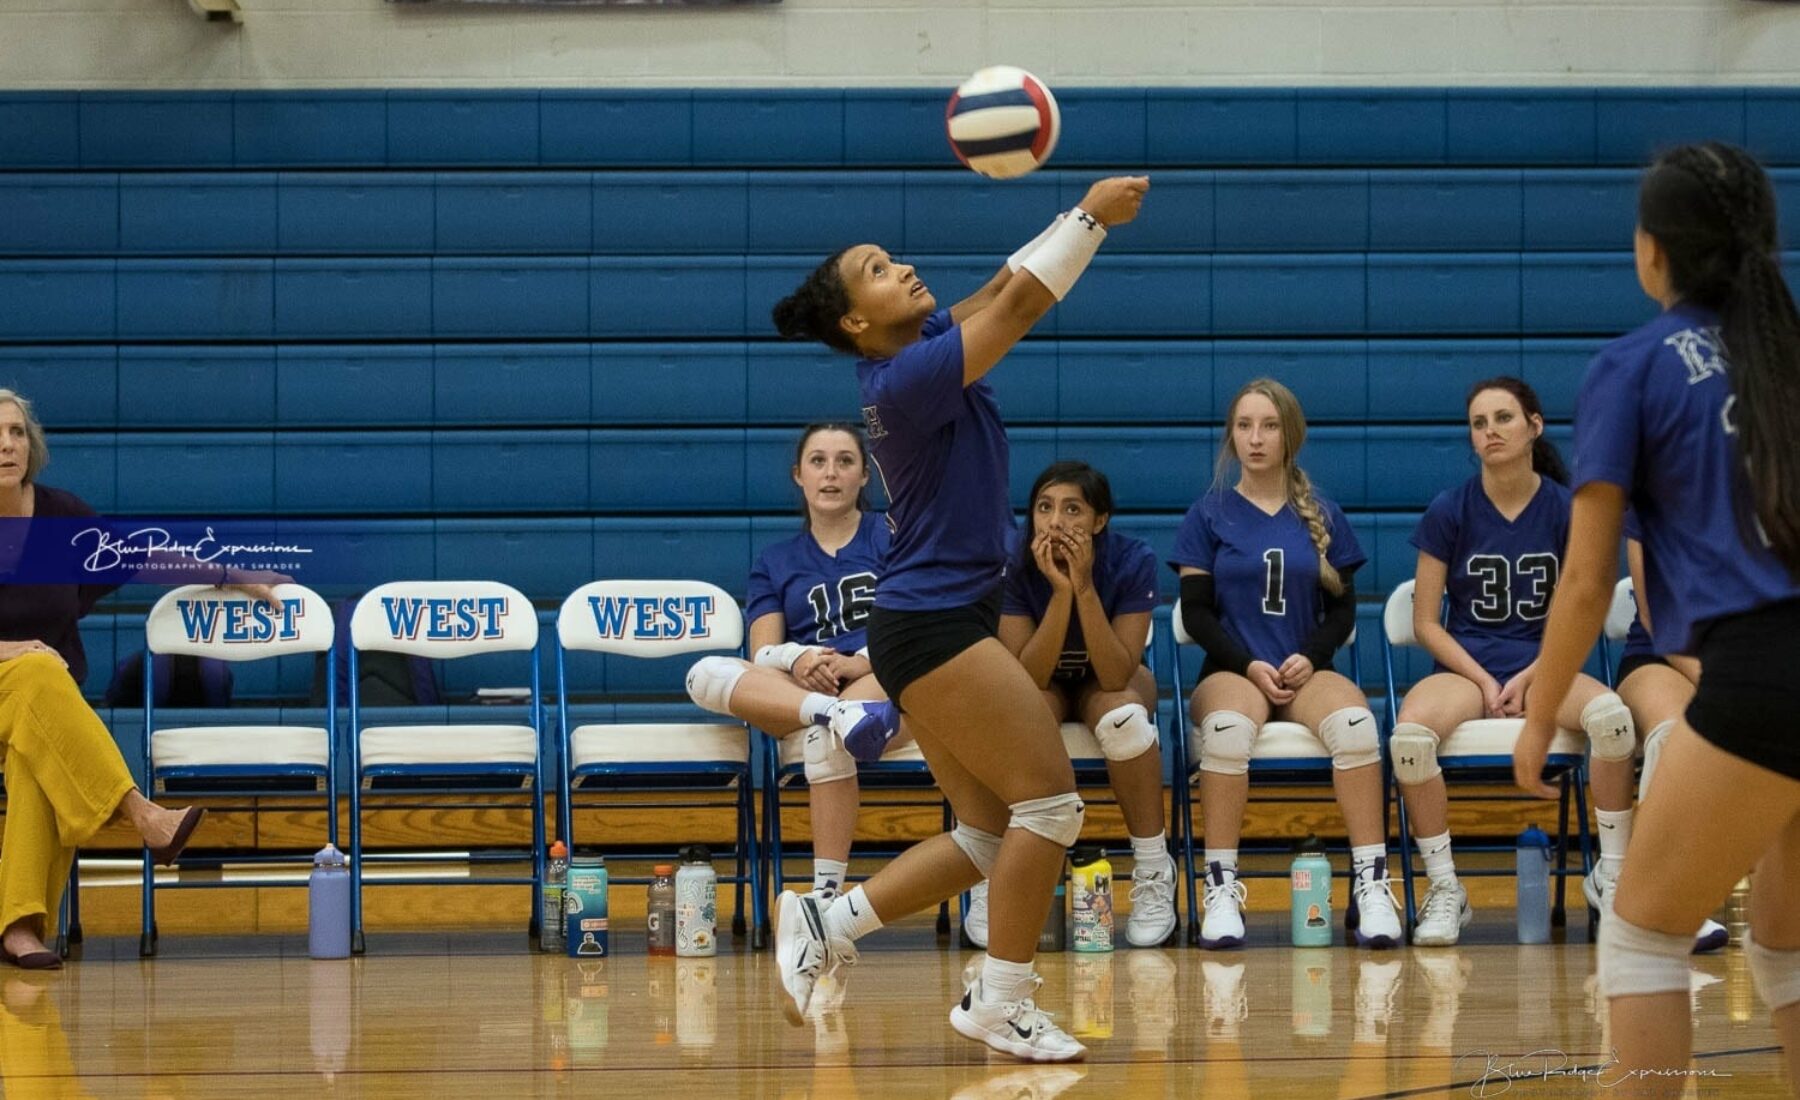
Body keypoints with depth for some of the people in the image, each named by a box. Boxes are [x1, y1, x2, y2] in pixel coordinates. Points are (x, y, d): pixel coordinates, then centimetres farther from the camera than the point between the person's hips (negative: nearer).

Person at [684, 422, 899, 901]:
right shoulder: (775, 562, 20)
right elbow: (763, 655, 7)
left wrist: (861, 662, -19)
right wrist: (797, 660, -18)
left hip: (886, 684, -3)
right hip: (792, 693, 4)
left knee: (825, 737, -39)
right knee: (707, 676, -25)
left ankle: (828, 893, -41)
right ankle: (836, 713, -46)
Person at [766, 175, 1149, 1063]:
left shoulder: (927, 343, 8)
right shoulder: (907, 377, -17)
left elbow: (1005, 289, 14)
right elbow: (1021, 305, -19)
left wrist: (1080, 216, 2)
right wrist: (1092, 217, -12)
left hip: (932, 624, 10)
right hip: (935, 623, -10)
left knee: (988, 834, 10)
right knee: (1050, 800, -8)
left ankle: (822, 925, 14)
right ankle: (1002, 1005, -2)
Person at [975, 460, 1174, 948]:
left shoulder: (1133, 561, -25)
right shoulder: (1013, 565, -24)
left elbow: (1116, 676, -30)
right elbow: (1028, 677, -28)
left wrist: (1084, 587, -39)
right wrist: (1060, 591, -38)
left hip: (1110, 681, 0)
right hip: (1043, 687, 0)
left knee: (1124, 717, -36)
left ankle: (1154, 873, -21)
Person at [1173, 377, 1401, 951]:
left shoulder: (1323, 517, 14)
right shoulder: (1209, 515, 9)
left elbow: (1342, 608, 12)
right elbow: (1196, 611, 4)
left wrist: (1309, 657, -8)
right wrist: (1249, 665, -11)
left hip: (1307, 670, 1)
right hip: (1231, 669, -1)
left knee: (1354, 720, -35)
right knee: (1227, 728, -39)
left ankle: (1371, 884, -35)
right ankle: (1220, 890, -35)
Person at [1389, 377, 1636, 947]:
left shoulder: (1567, 509, 0)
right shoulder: (1450, 510, -1)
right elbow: (1427, 623, 1)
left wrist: (1528, 680, -11)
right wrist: (1484, 683, -11)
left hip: (1543, 666, 0)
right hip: (1465, 664, 0)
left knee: (1612, 715, -33)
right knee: (1409, 733, -35)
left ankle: (1612, 875, -14)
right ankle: (1444, 890, -17)